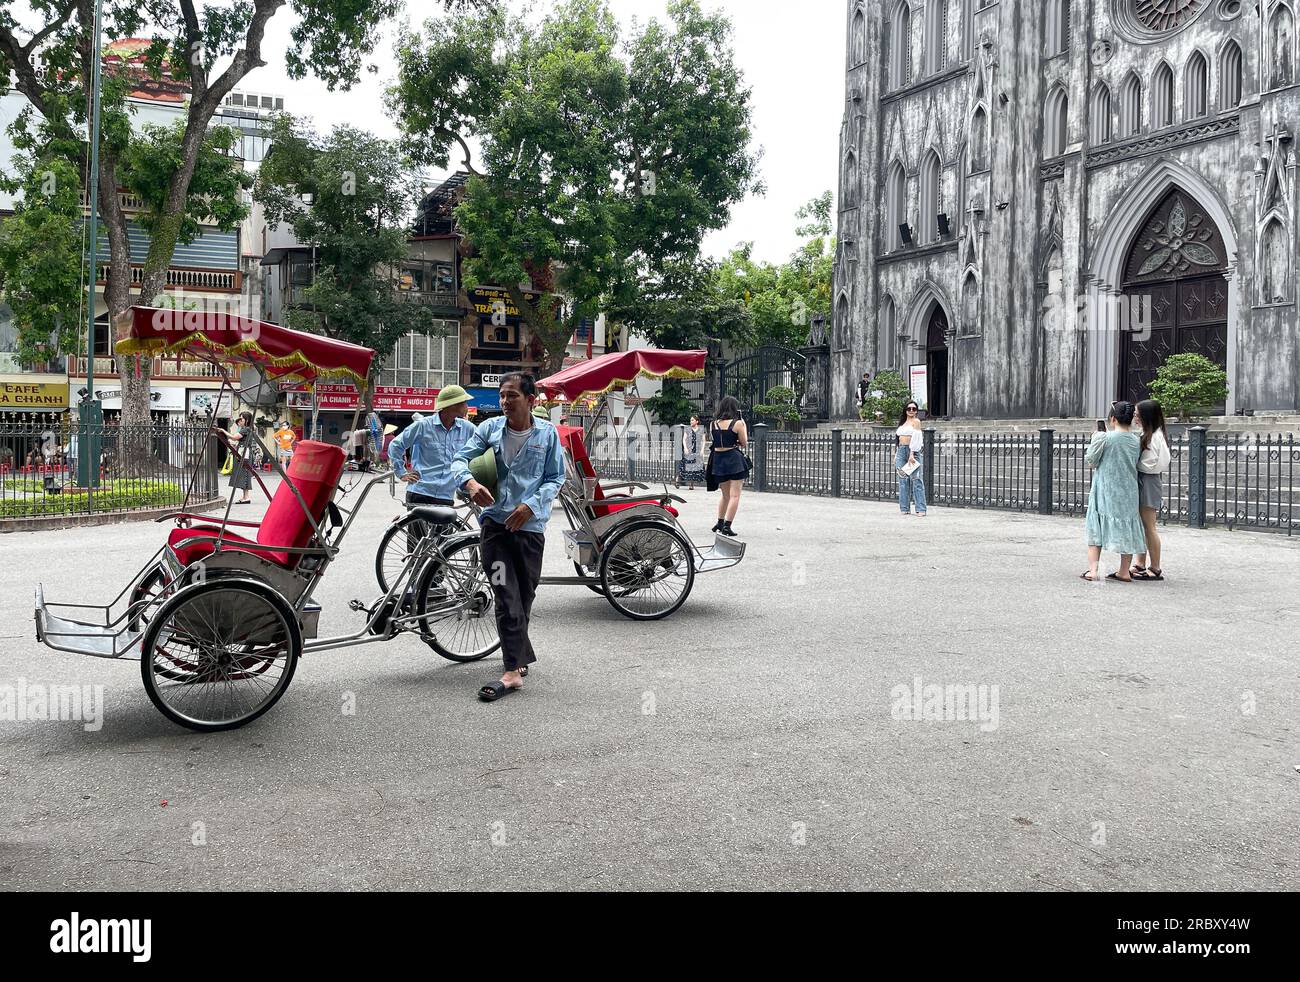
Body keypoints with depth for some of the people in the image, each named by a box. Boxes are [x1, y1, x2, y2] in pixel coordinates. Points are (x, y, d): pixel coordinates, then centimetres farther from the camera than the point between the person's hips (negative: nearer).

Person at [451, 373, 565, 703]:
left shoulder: (547, 433, 2)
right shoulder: (490, 428, 3)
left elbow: (556, 478, 4)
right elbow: (460, 459, -2)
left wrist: (531, 505, -12)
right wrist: (469, 482, -25)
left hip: (531, 525, 1)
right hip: (495, 522, -1)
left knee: (524, 596, 11)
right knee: (506, 597, -9)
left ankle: (516, 660, 28)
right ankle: (515, 668, -10)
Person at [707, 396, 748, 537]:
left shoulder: (713, 424, 4)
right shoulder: (737, 423, -8)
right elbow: (744, 443, 0)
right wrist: (744, 425, 9)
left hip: (718, 459, 5)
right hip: (734, 458, -5)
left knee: (725, 495, 21)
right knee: (735, 495, -1)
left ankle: (720, 523, 26)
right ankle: (727, 525, -8)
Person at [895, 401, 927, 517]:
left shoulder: (916, 421, -2)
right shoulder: (902, 422, 19)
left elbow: (916, 437, -11)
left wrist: (912, 454, -19)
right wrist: (896, 455, 17)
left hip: (913, 451, -7)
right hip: (901, 451, 7)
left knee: (916, 479, -9)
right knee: (903, 479, 5)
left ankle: (921, 509, -11)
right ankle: (905, 508, 10)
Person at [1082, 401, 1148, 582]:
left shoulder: (1104, 437, -12)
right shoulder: (1136, 441, 2)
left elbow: (1091, 463, -5)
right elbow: (1135, 463, 12)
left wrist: (1095, 440, 9)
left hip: (1105, 492, -4)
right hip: (1129, 492, 4)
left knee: (1096, 529, 5)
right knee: (1126, 528, 11)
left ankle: (1092, 569, -3)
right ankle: (1124, 572, 15)